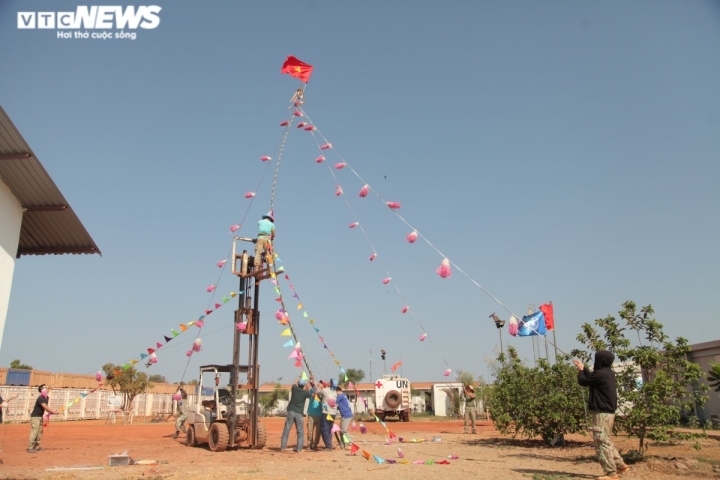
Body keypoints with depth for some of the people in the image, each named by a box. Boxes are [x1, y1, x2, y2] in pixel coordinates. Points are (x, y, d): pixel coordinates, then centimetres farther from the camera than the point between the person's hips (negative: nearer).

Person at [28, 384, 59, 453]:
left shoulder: (47, 398, 6)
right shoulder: (40, 398, -22)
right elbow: (45, 407, -27)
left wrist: (49, 412, -7)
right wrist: (53, 411, -25)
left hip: (40, 416, 9)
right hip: (35, 416, -9)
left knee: (40, 432, 10)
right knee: (34, 432, -12)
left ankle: (36, 446, 17)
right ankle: (30, 448, -8)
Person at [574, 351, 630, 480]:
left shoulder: (600, 374, -19)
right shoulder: (608, 373, 10)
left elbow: (583, 381, -7)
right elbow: (591, 377, 23)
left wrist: (580, 370, 11)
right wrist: (583, 367, 25)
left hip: (602, 413, -10)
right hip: (608, 412, 10)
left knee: (601, 442, -5)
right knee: (606, 441, 20)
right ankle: (620, 465, 21)